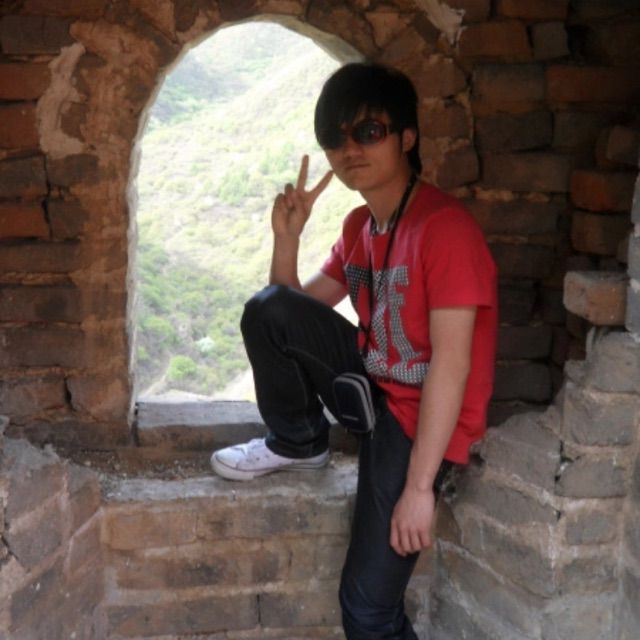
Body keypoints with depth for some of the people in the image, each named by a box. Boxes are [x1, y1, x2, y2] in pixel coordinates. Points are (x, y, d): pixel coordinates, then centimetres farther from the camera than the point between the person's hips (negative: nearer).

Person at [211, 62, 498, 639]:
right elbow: (296, 312, 12)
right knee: (268, 309, -14)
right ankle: (299, 442, 6)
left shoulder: (445, 226, -20)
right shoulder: (358, 226, 6)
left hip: (420, 418, -7)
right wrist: (287, 235, -4)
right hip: (372, 387, 7)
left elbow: (451, 365, -25)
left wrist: (418, 487, -25)